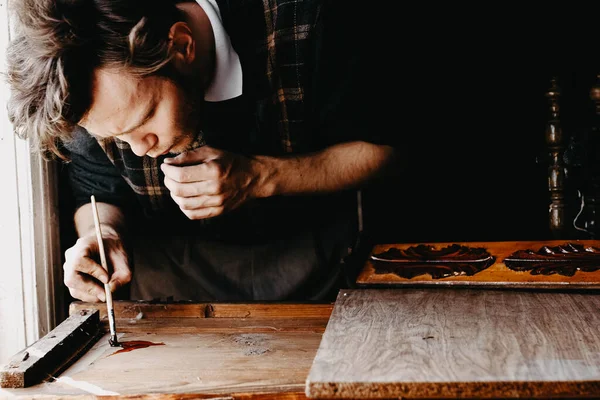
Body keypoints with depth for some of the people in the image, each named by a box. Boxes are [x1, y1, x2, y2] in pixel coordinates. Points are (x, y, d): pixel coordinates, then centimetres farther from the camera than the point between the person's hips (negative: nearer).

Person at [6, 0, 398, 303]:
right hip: (173, 258, 2)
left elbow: (379, 147, -12)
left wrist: (261, 177, -27)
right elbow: (99, 195, 3)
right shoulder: (90, 87, -17)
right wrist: (105, 238, -22)